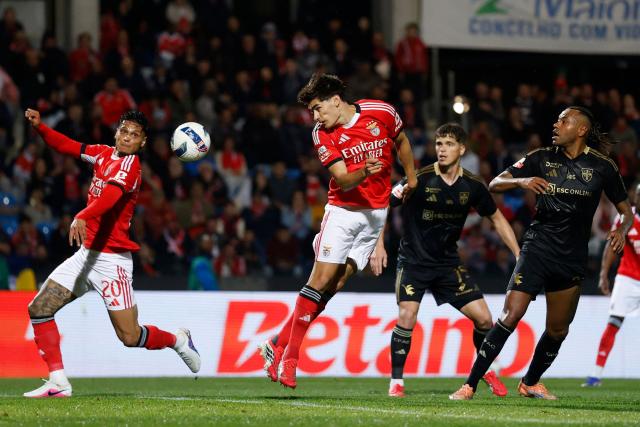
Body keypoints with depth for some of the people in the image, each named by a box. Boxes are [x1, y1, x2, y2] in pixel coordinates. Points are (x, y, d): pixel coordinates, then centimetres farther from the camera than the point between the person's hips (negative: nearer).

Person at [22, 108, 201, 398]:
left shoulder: (129, 163, -13)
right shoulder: (104, 154, 10)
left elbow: (111, 194, -31)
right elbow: (67, 146, 18)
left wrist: (82, 217, -48)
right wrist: (40, 127, 0)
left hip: (111, 260, -8)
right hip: (86, 254, 8)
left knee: (129, 337, -6)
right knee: (39, 309, -3)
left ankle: (177, 340, 25)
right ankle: (57, 382, 0)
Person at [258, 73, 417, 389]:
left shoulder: (381, 113, -6)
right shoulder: (322, 135, -8)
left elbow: (401, 141, 14)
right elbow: (343, 181, -16)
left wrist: (410, 178, 18)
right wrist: (364, 172, -36)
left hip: (377, 211, 1)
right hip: (342, 209, -1)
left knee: (336, 283, -2)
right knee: (321, 279, -12)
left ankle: (278, 345, 4)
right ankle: (288, 358, -6)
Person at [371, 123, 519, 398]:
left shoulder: (472, 186, -3)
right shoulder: (419, 179, -14)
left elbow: (496, 218, 11)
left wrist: (518, 254, 7)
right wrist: (379, 245, -17)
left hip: (448, 263, 3)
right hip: (413, 260, -3)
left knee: (484, 318, -2)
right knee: (406, 318, -20)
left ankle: (487, 370, 24)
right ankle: (396, 381, -4)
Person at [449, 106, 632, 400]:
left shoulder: (602, 166, 2)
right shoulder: (542, 158, 2)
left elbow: (625, 209, 10)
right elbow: (494, 185, 2)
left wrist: (621, 230, -12)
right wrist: (521, 181, -18)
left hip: (573, 258, 2)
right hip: (537, 249, -2)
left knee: (558, 330, 8)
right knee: (511, 316, -15)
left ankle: (530, 383, 33)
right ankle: (470, 385, -13)